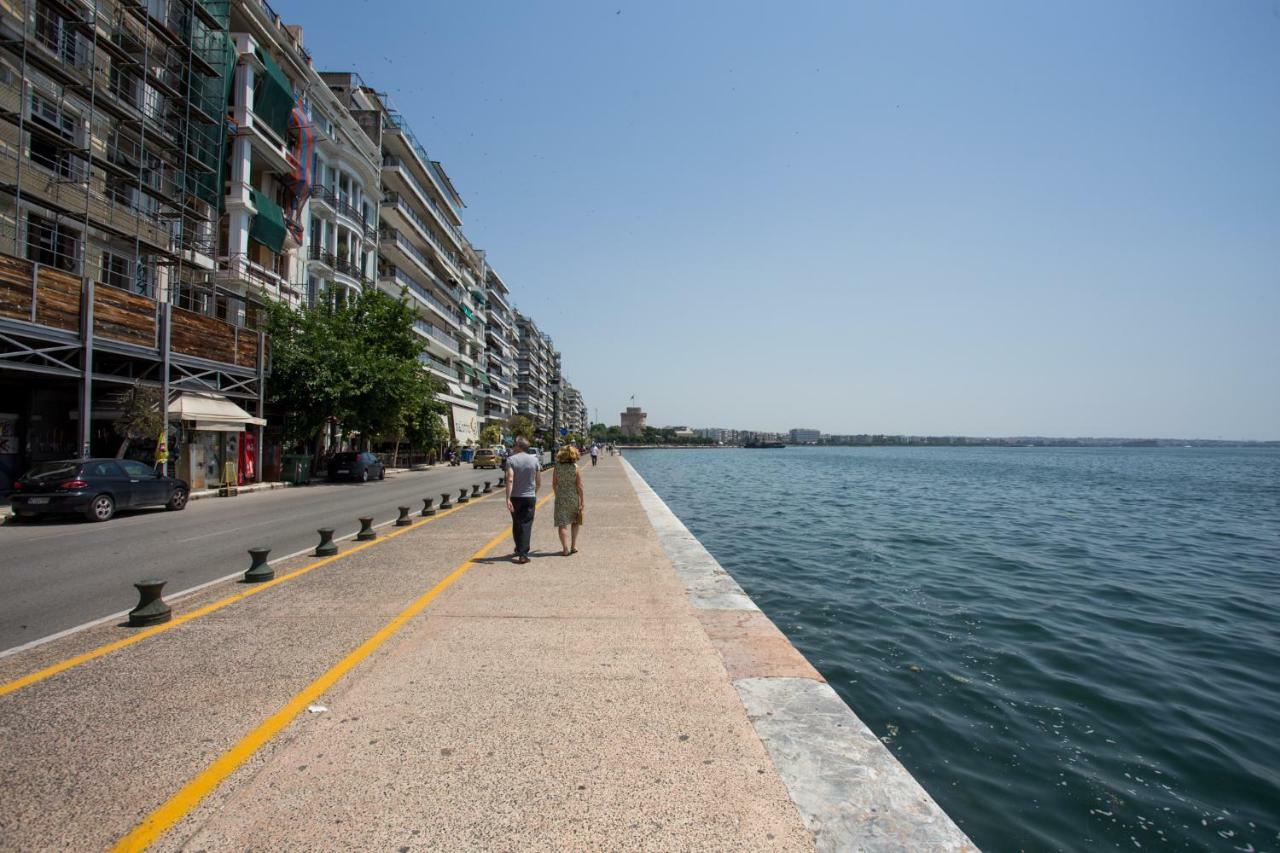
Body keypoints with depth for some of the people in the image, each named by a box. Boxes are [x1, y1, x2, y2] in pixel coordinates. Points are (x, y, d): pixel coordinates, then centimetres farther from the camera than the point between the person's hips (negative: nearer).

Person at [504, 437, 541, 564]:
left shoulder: (511, 459, -7)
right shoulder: (534, 459, 0)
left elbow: (510, 479, -19)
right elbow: (539, 482, 4)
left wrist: (508, 498, -20)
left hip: (515, 497, 0)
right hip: (529, 497, 0)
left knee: (516, 524, 17)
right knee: (526, 525, 1)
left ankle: (518, 549, 31)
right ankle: (523, 554, -7)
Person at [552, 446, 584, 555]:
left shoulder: (556, 467, -4)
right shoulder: (576, 468, -9)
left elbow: (554, 484, 4)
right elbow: (579, 486, -9)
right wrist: (582, 499, -1)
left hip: (561, 498, 0)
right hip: (574, 497, 0)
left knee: (562, 524, 4)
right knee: (575, 522, 20)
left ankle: (565, 549, -1)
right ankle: (574, 545, 18)